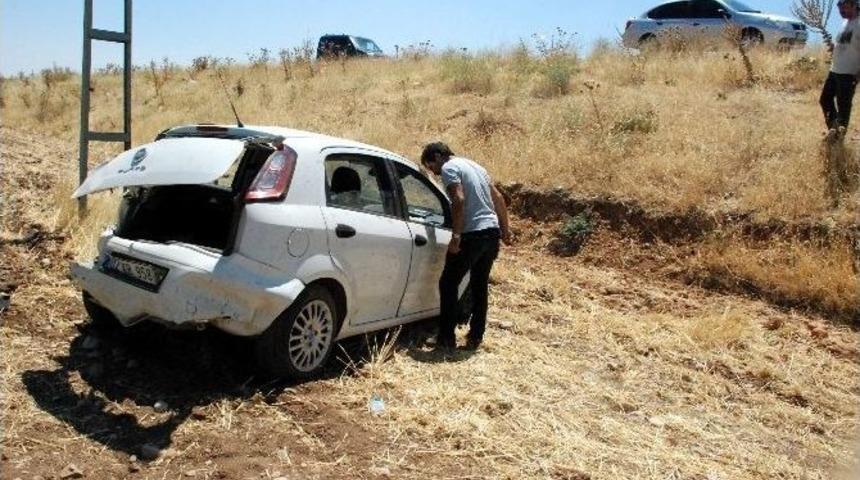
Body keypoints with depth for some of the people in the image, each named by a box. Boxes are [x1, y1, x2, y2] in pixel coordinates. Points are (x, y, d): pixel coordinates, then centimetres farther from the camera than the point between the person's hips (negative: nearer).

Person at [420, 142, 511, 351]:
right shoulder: (474, 166, 21)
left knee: (448, 284, 1)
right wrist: (505, 228, 26)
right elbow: (498, 198, 22)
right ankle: (475, 338, 20)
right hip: (492, 232, 9)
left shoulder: (449, 168, -5)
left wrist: (456, 235, -21)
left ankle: (446, 339, 3)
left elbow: (459, 200, -20)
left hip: (472, 234, -8)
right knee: (480, 286, 15)